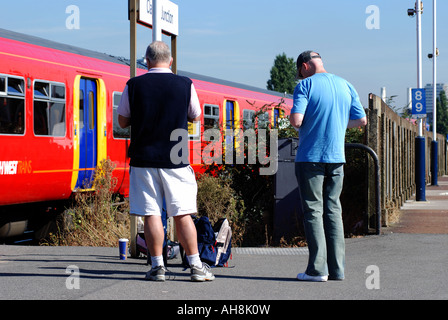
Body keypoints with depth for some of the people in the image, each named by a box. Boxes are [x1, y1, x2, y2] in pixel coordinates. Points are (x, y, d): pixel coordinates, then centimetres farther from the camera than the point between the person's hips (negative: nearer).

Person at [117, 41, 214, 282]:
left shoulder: (133, 86, -2)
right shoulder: (185, 85, -1)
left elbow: (122, 122, 7)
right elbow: (195, 117, 12)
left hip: (143, 159, 0)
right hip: (175, 160, 0)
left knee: (151, 214, 3)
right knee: (182, 214, 5)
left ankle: (157, 266, 4)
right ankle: (196, 266, 6)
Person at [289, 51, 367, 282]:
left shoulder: (306, 85, -8)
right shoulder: (345, 85, 9)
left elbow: (296, 120, -18)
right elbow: (361, 120, 11)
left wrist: (295, 121, 5)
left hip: (310, 157, -5)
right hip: (336, 158, 5)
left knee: (313, 211, 0)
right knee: (333, 210, 11)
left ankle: (317, 269, -4)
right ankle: (337, 268, 9)